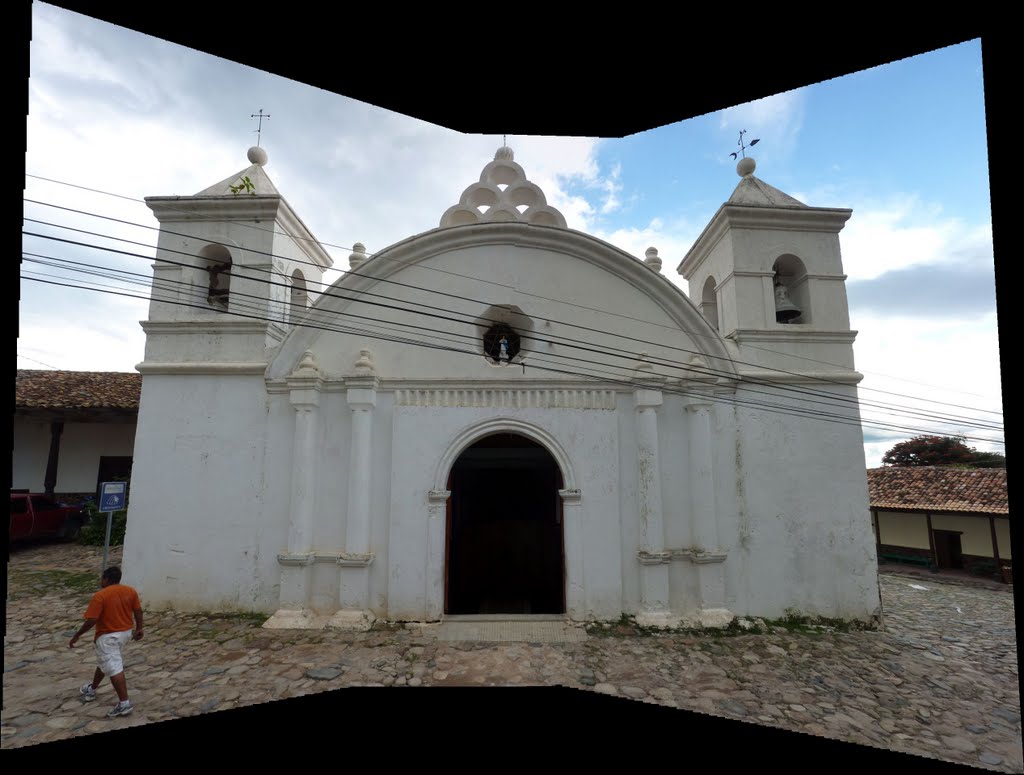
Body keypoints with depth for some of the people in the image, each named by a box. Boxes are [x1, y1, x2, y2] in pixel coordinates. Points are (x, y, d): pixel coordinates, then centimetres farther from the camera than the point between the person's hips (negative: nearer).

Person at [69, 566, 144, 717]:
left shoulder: (100, 596, -17)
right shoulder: (130, 591, 1)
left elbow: (91, 620, -21)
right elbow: (138, 611, 6)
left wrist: (77, 635, -8)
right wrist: (139, 629, 16)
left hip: (108, 637, -7)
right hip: (126, 632, 8)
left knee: (114, 668, -6)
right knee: (106, 662, 27)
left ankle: (125, 704, -8)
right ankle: (92, 689, 46)